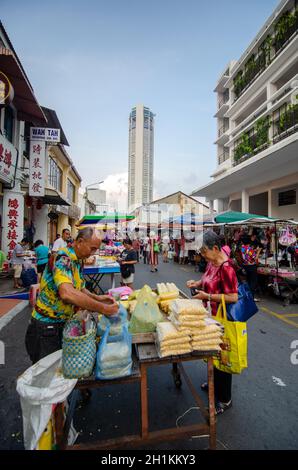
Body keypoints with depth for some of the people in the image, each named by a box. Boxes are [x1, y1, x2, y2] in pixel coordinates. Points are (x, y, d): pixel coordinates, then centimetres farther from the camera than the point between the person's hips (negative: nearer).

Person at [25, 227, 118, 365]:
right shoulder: (62, 258, -27)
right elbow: (67, 293, -44)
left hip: (64, 323, 8)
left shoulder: (77, 261, 3)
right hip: (46, 326, -8)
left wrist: (97, 298, -4)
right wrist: (103, 309, -37)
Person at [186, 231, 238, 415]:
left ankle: (225, 399, 32)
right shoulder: (211, 262, 1)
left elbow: (233, 297, -27)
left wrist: (207, 296, -25)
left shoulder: (226, 268, -26)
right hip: (211, 316, 9)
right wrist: (198, 283, -2)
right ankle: (214, 382, 50)